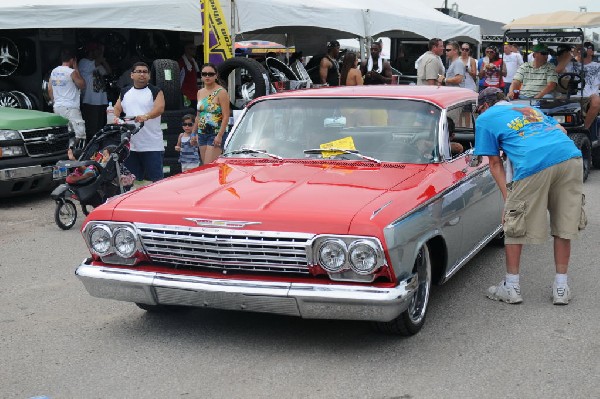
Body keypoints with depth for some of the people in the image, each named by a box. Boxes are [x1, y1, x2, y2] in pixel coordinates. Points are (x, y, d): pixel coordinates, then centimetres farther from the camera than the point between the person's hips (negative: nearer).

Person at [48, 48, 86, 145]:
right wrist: (76, 68, 4)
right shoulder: (72, 72, -9)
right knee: (80, 134, -10)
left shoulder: (54, 72, 11)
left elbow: (49, 90, 15)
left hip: (57, 107, 8)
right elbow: (82, 85, 2)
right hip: (70, 108, -8)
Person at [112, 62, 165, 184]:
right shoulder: (125, 92, 17)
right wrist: (116, 118, -5)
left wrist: (146, 116, -31)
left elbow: (160, 108, -13)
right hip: (130, 145, 4)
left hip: (152, 146, -4)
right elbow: (117, 108, 19)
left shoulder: (156, 92, 3)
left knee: (156, 179, -7)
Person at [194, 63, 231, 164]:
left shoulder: (221, 92, -8)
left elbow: (226, 117, -14)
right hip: (202, 134, 7)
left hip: (216, 134, -7)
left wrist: (219, 135, -21)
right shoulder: (200, 93, 14)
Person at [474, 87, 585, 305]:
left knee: (514, 225, 12)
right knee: (564, 226, 16)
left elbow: (495, 163, 17)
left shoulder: (485, 118, 21)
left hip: (534, 165, -5)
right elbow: (562, 131, 30)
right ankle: (561, 287, 23)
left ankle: (511, 287, 21)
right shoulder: (531, 108, 36)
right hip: (571, 157, 5)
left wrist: (508, 198, 16)